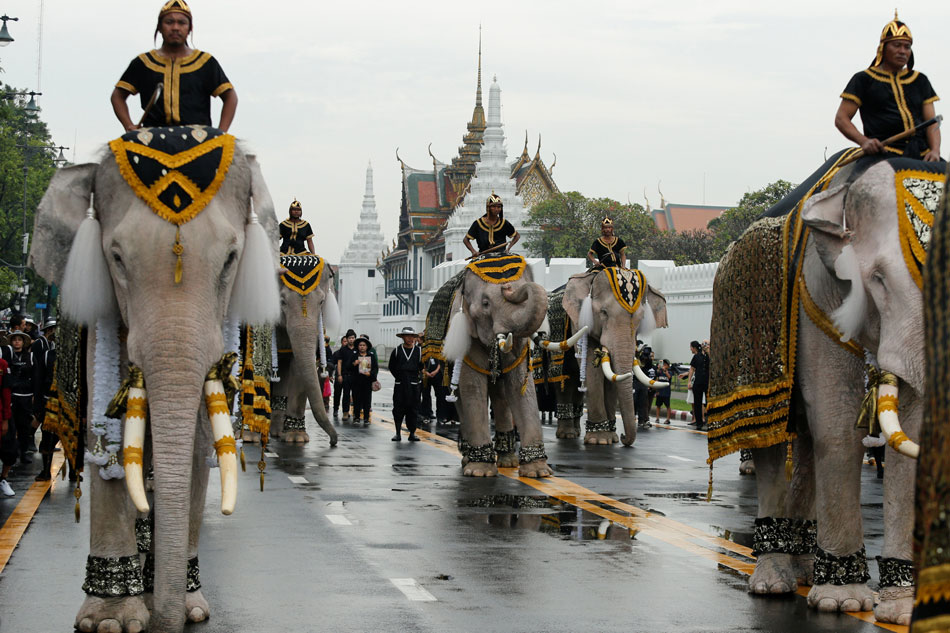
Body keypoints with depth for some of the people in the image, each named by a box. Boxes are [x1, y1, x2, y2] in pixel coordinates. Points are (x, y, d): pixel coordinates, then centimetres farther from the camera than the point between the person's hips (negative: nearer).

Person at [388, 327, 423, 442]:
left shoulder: (419, 350, 7)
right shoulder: (396, 350, 5)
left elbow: (422, 366, 9)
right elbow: (391, 367, 10)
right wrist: (399, 377, 4)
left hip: (413, 385, 1)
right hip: (400, 385, -1)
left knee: (413, 409, 1)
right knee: (398, 409, -2)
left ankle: (412, 433, 8)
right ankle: (398, 433, 4)